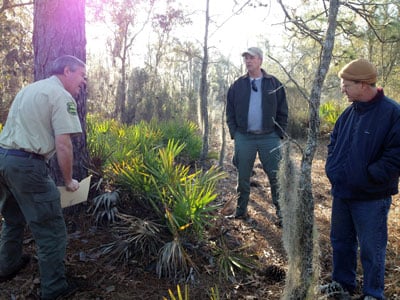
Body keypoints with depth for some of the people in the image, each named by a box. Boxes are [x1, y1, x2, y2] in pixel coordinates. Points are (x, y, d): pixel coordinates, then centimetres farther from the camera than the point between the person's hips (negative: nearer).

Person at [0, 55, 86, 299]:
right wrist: (69, 181, -4)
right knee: (51, 230, 1)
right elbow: (63, 146, -16)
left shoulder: (30, 88, 19)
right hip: (26, 164, -9)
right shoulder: (62, 96, -9)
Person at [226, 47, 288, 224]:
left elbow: (282, 112, 5)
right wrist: (234, 133, 1)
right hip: (244, 138, 2)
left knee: (275, 176, 1)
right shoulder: (237, 85, 6)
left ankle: (281, 213, 11)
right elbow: (230, 112, 9)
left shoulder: (274, 84, 3)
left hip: (269, 138, -1)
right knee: (243, 177, 10)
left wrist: (279, 134, -2)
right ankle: (241, 211, 24)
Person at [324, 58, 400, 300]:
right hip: (342, 193, 7)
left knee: (372, 250, 8)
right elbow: (334, 142, 18)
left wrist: (366, 178, -20)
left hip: (371, 199, -7)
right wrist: (333, 169, 5)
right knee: (341, 241, 20)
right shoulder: (349, 113, 6)